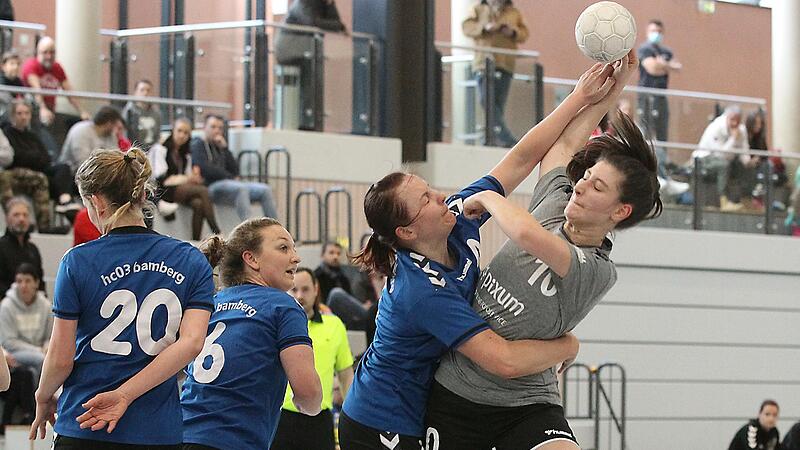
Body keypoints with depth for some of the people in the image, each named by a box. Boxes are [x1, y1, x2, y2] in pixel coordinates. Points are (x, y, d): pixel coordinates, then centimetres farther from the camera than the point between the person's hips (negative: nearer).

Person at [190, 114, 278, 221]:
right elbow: (205, 169, -11)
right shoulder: (197, 145, 5)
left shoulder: (218, 146, 24)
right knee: (241, 189, -37)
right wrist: (231, 177, -6)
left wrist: (224, 148, 4)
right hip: (210, 186, -7)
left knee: (265, 189, -12)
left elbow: (235, 170, 14)